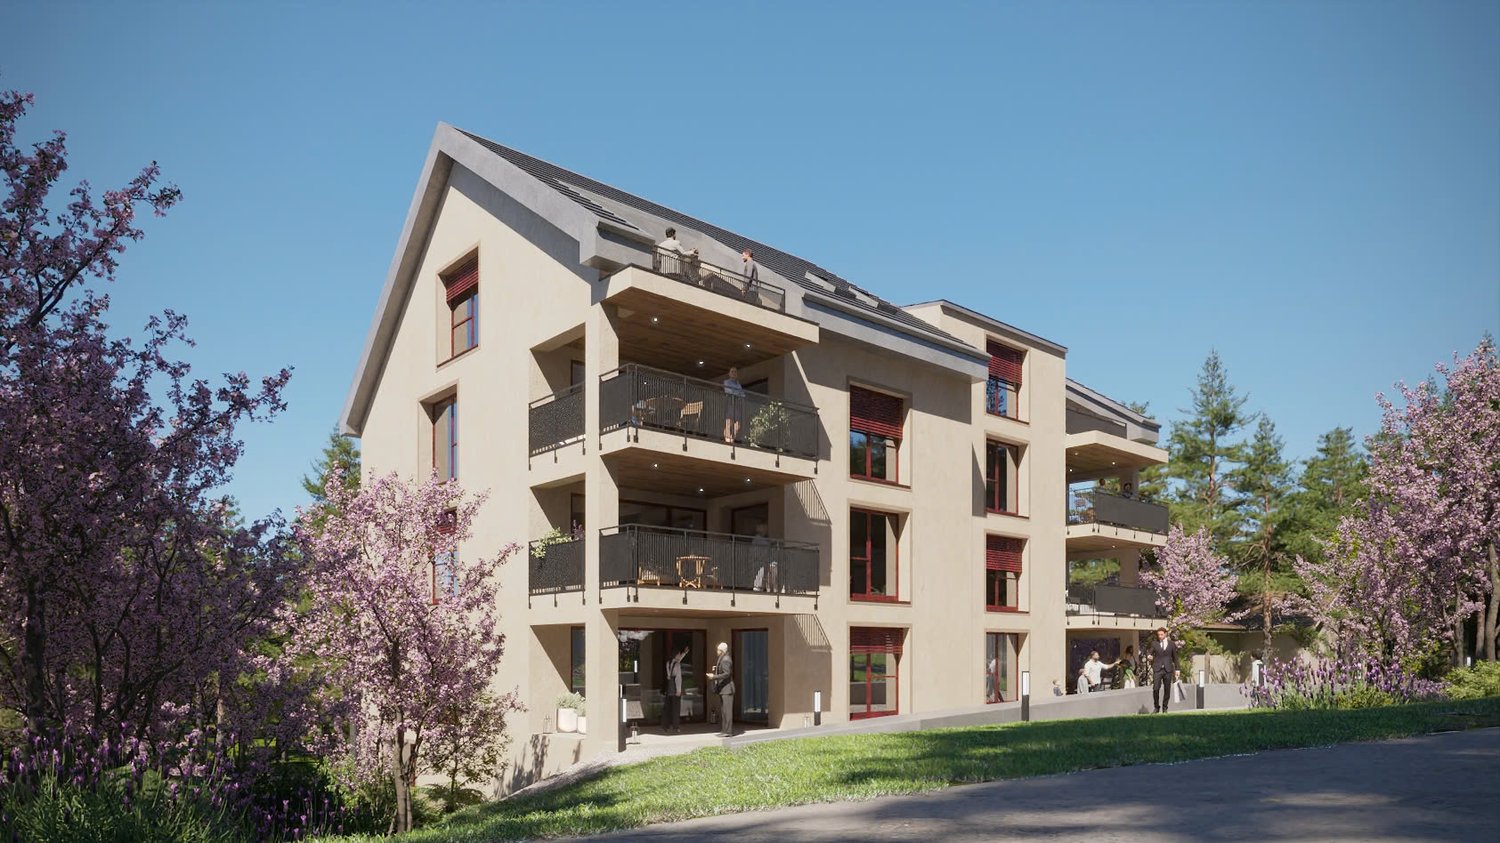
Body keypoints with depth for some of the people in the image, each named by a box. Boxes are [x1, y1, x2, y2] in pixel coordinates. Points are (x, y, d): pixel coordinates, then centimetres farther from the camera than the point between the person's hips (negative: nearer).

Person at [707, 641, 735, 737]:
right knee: (722, 710, 13)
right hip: (723, 689, 11)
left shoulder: (725, 660, -16)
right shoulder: (723, 659, 17)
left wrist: (714, 677, -25)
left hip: (726, 689, -11)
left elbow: (727, 674, -23)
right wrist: (716, 670, 13)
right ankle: (724, 730, 18)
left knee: (726, 710, -8)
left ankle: (728, 731, -5)